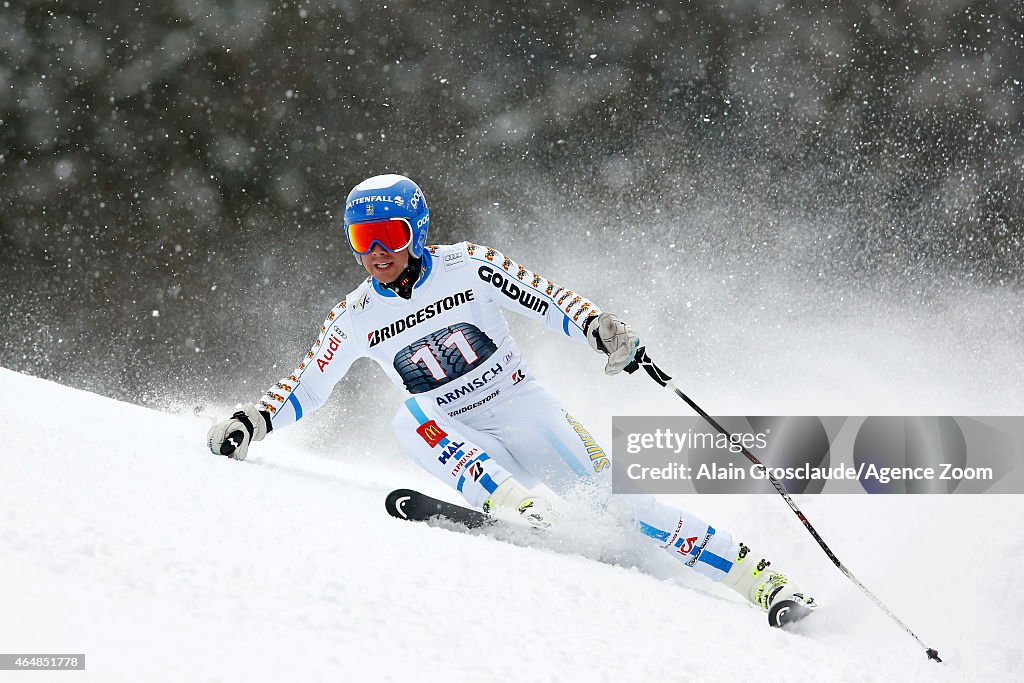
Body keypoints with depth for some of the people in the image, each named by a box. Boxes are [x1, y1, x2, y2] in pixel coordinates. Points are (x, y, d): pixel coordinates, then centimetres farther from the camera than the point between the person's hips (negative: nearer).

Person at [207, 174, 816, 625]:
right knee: (410, 419, -29)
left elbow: (548, 302, -10)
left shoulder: (467, 267, -9)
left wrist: (598, 326, -28)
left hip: (529, 414, -2)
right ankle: (516, 506, -42)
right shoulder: (356, 318, -2)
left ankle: (760, 577, -10)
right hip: (466, 442, 2)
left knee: (616, 500, -14)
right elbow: (306, 386, 6)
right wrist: (253, 420, -9)